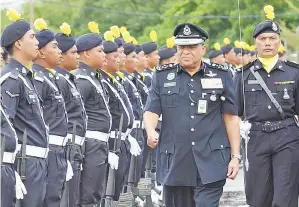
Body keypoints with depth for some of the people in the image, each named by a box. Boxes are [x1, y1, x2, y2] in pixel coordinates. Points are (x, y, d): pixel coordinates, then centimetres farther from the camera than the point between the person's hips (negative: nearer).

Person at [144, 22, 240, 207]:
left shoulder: (221, 76, 6)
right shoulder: (162, 77, 8)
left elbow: (231, 117, 6)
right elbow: (151, 111, 2)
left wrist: (235, 156, 1)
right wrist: (151, 131, -21)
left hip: (210, 165, -2)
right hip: (175, 164, 2)